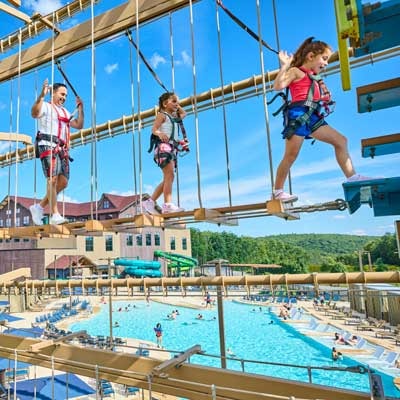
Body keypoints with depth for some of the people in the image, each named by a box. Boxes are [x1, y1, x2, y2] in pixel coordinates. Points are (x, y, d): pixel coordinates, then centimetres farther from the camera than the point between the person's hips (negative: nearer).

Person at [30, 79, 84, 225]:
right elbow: (34, 113, -13)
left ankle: (39, 207, 11)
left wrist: (80, 108, 22)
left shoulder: (65, 112, 30)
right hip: (48, 145, -7)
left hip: (62, 149, 7)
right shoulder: (46, 106, 7)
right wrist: (41, 96, -24)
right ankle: (55, 215, -19)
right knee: (52, 179, -17)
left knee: (63, 182, -1)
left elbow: (78, 125, 26)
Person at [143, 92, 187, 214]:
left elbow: (184, 113, 47)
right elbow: (154, 129, -12)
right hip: (163, 146, -8)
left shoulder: (174, 117, 26)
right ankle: (168, 205, -24)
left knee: (167, 179, 6)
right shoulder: (162, 115, 4)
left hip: (172, 148, 9)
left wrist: (177, 106, 34)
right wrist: (160, 133, -33)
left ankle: (150, 202, 10)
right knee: (170, 175, -19)